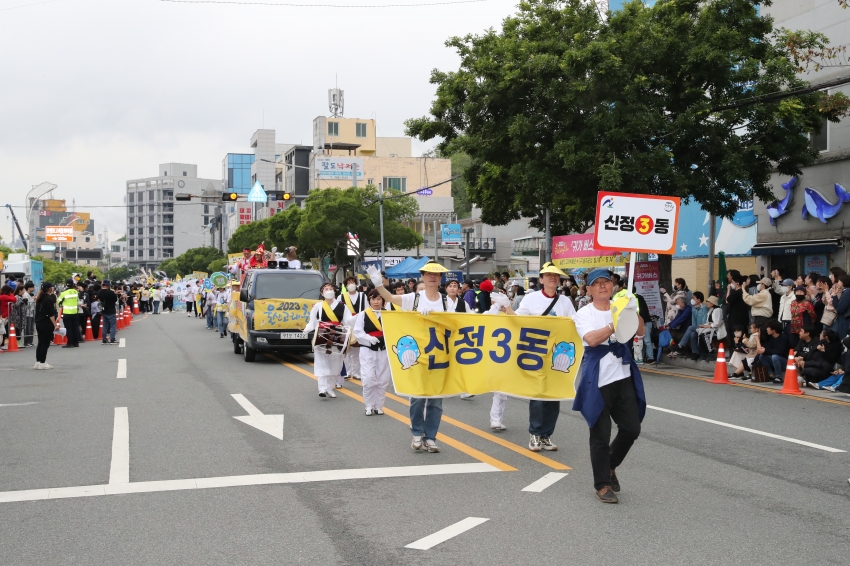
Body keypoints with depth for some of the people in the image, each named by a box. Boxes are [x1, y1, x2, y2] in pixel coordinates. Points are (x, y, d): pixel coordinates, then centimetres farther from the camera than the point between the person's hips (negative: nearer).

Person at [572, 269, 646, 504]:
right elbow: (592, 338, -21)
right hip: (598, 381, -4)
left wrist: (633, 312, -20)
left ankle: (610, 466, 32)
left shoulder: (620, 307, 8)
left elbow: (640, 331, -4)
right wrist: (615, 324, -22)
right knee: (600, 435, 1)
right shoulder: (584, 314, -3)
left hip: (623, 378, 4)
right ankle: (602, 485, 14)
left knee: (631, 429, 7)